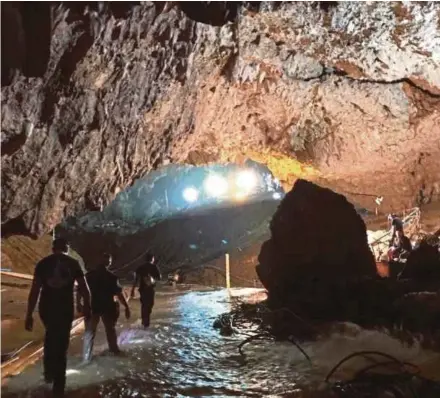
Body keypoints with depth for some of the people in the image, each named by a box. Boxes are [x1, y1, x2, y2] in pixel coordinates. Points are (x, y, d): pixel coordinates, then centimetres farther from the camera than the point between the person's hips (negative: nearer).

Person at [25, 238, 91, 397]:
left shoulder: (43, 263, 3)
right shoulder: (73, 263, 2)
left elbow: (34, 291, -3)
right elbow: (84, 289, 3)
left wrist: (29, 315, 0)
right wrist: (87, 307, 18)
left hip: (46, 308, 2)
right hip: (65, 309, -1)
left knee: (50, 336, 29)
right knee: (61, 343, 9)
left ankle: (49, 372, 29)